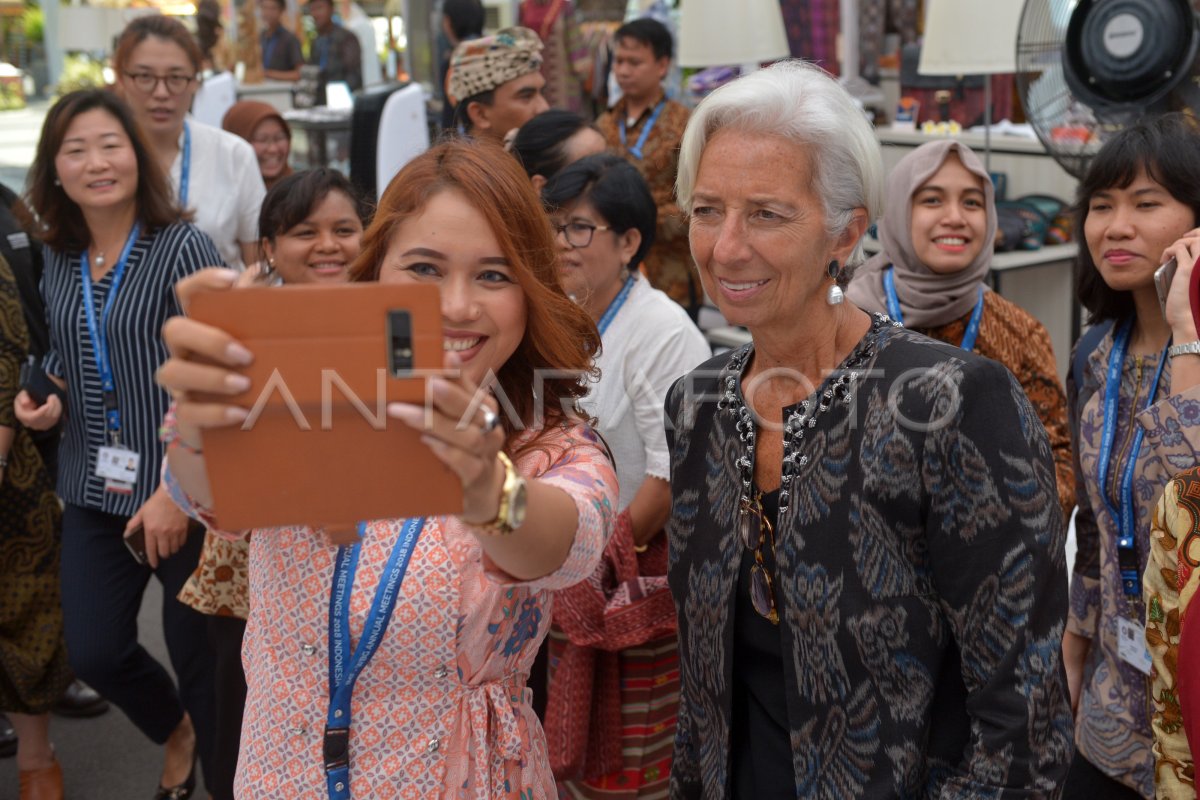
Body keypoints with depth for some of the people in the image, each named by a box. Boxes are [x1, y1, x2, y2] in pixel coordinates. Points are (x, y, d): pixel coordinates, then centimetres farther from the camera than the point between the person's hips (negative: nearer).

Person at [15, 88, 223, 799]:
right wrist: (46, 401, -2)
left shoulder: (185, 248, -12)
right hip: (95, 490, 6)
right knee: (94, 650, 10)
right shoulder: (59, 262, 7)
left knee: (199, 652, 5)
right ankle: (176, 732, 40)